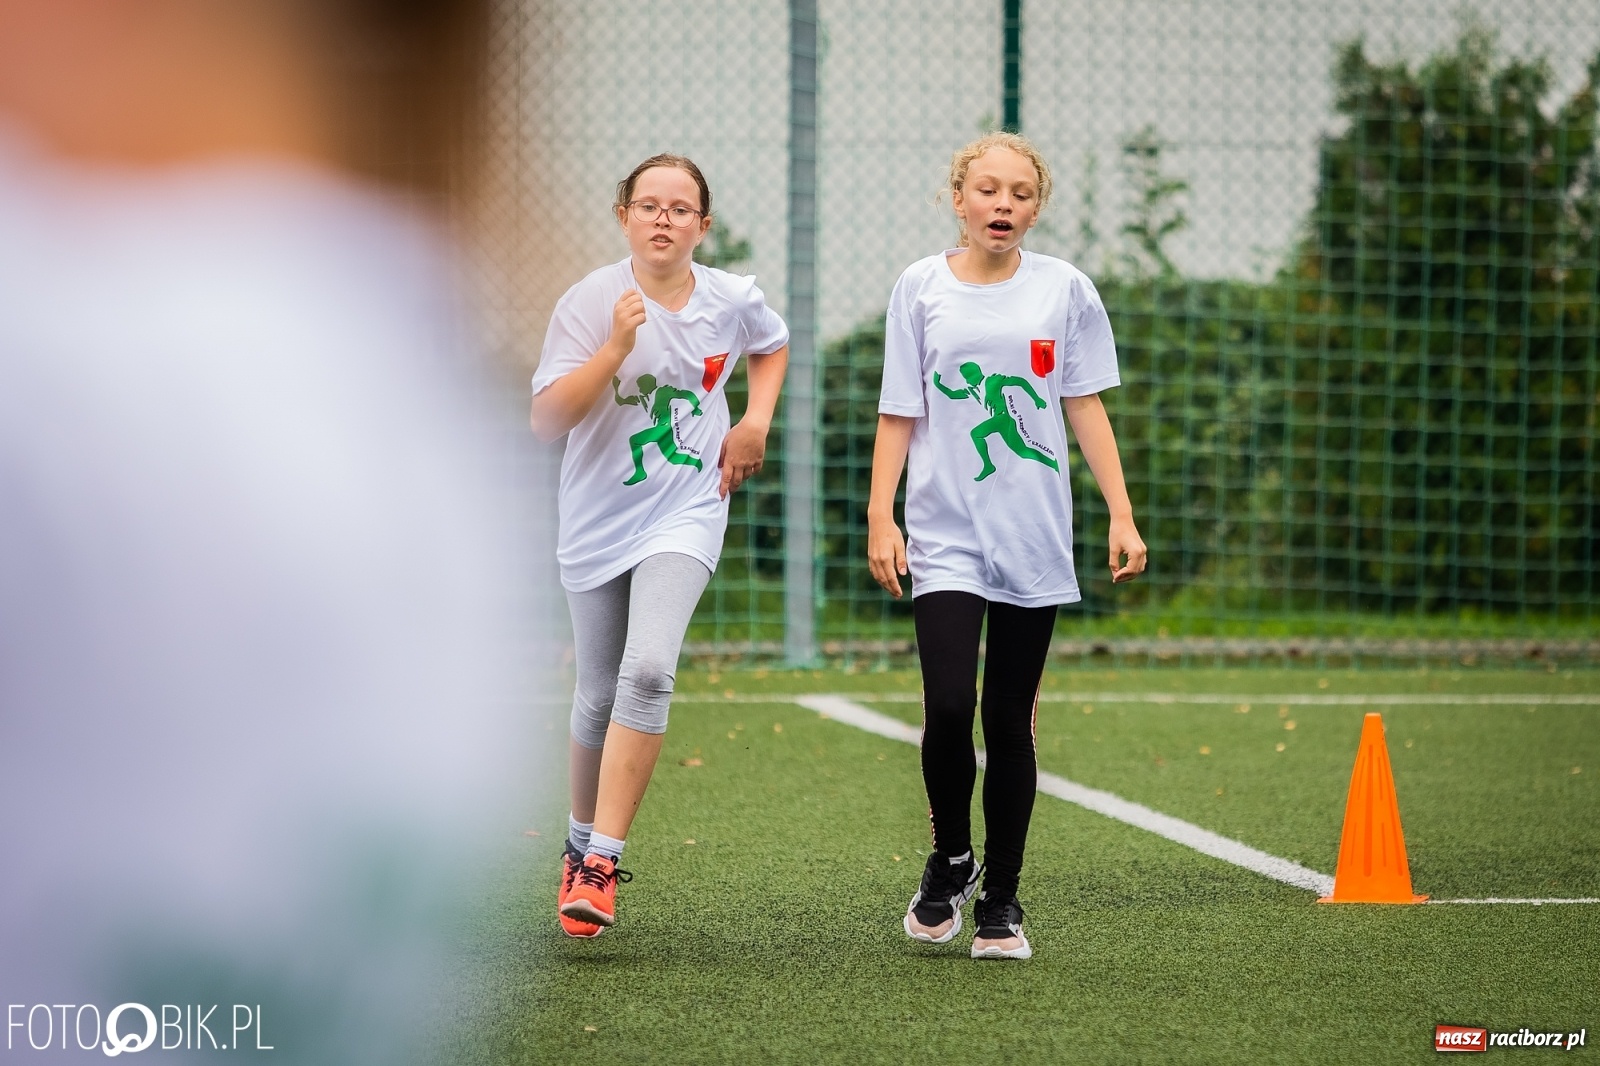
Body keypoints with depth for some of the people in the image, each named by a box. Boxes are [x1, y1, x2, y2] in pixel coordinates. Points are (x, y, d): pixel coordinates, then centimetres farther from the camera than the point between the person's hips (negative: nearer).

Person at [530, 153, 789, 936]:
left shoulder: (734, 300, -1)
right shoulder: (590, 302, -10)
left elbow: (772, 344, 25)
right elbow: (547, 420, -18)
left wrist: (756, 422, 9)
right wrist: (616, 349, -28)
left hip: (685, 513, 0)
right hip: (598, 520, 0)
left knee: (647, 671, -22)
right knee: (599, 696, 8)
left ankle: (601, 865, -23)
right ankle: (582, 840, 34)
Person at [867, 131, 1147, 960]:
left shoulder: (1065, 290, 4)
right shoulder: (921, 288, 3)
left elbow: (1086, 407, 8)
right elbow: (899, 412, 6)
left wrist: (1121, 514, 2)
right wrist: (880, 516, -1)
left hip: (1034, 539, 1)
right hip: (946, 534, -1)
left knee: (1010, 723, 3)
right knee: (948, 709, -14)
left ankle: (1001, 899, 14)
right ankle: (949, 861, 11)